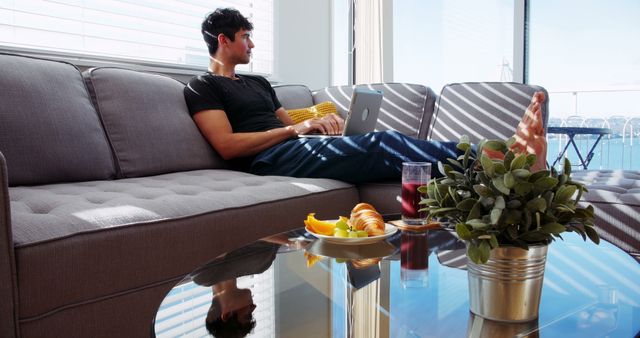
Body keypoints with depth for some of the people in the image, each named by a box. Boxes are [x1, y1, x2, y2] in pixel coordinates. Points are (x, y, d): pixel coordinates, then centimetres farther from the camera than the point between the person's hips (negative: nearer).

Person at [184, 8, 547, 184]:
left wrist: (319, 122, 0)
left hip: (297, 147, 8)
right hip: (272, 158, -7)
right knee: (384, 143, -28)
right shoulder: (203, 87, 5)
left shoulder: (259, 82, 30)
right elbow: (227, 145, -10)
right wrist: (295, 129, -9)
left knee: (384, 144, -18)